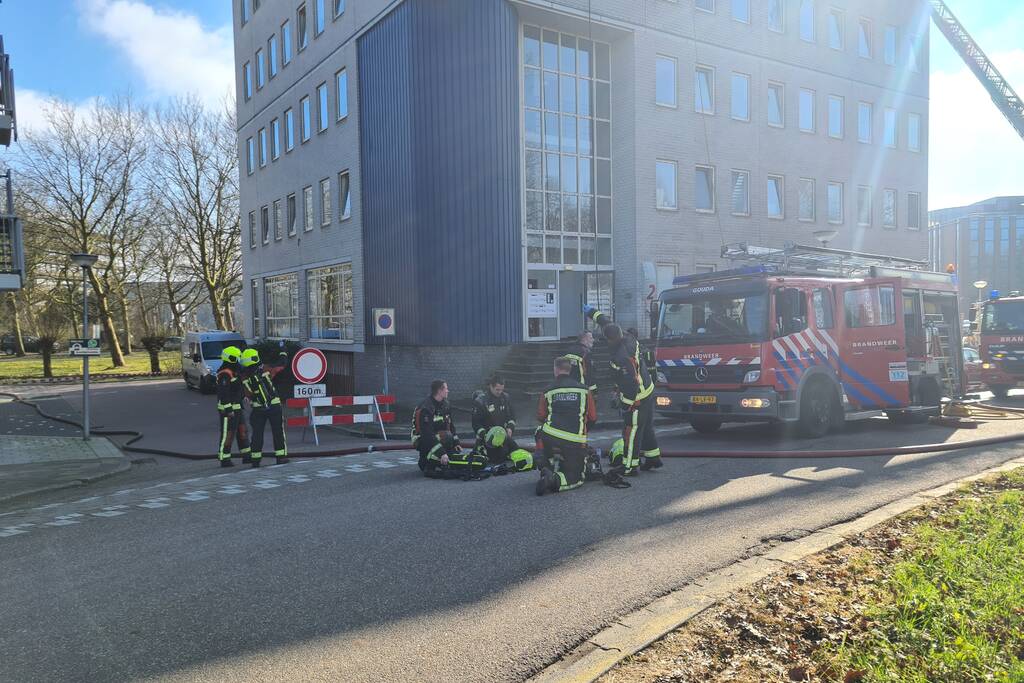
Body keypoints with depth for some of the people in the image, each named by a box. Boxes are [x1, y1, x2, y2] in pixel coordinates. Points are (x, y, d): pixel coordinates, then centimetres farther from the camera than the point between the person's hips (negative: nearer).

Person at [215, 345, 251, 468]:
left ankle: (246, 456, 22)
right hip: (228, 409, -10)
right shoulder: (224, 374, -19)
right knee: (228, 434, -4)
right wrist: (228, 410, -27)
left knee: (242, 431, 14)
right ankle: (224, 460, 4)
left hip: (237, 408, 10)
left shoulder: (233, 371, 14)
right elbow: (223, 394, -25)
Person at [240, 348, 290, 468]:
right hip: (274, 406, -2)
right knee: (278, 432, 8)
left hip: (258, 408, 2)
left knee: (257, 433, 11)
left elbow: (248, 394, 4)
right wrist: (283, 354, 21)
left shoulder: (244, 377, -5)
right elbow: (280, 365, 3)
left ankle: (255, 459, 13)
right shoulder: (265, 370, -11)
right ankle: (281, 456, 10)